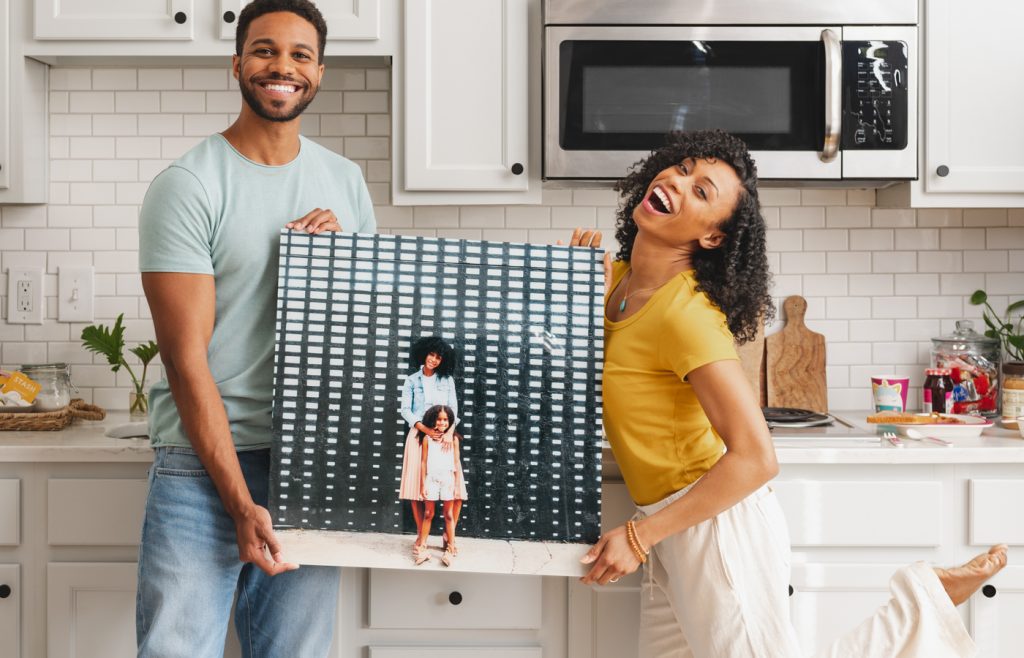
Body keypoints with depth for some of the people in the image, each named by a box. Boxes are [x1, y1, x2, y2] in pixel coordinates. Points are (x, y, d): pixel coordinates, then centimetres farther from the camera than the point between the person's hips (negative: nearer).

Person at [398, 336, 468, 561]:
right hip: (419, 434, 0)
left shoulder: (447, 380, 11)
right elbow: (405, 409, 1)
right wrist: (424, 428, -14)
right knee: (416, 487, -5)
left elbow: (453, 409, 4)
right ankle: (421, 537, 7)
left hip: (444, 435, 1)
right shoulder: (412, 381, 9)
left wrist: (449, 431, -13)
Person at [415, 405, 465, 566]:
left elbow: (457, 463, 3)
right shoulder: (427, 438, 0)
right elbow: (423, 462, 2)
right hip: (431, 479, 0)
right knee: (428, 514, 6)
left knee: (449, 515, 5)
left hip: (448, 479, 0)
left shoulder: (453, 439, 2)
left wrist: (457, 485, -1)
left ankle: (450, 549, 8)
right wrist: (423, 484, -1)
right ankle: (422, 548, 9)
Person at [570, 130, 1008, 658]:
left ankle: (924, 603, 17)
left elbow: (756, 460, -24)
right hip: (677, 535, 8)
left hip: (716, 526, -8)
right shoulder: (618, 278, 4)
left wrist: (639, 536, -20)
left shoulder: (684, 313, -21)